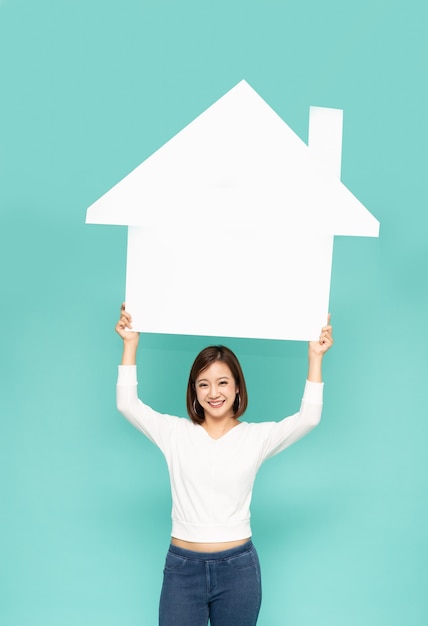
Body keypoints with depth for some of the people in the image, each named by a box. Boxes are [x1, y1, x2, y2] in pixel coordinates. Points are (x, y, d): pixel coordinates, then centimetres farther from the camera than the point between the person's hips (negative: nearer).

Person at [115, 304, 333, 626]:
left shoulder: (256, 437, 2)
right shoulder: (176, 433, 3)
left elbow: (308, 418, -6)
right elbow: (127, 404, -3)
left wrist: (315, 357, -8)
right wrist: (130, 344, -5)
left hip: (238, 567, 0)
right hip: (182, 567, 0)